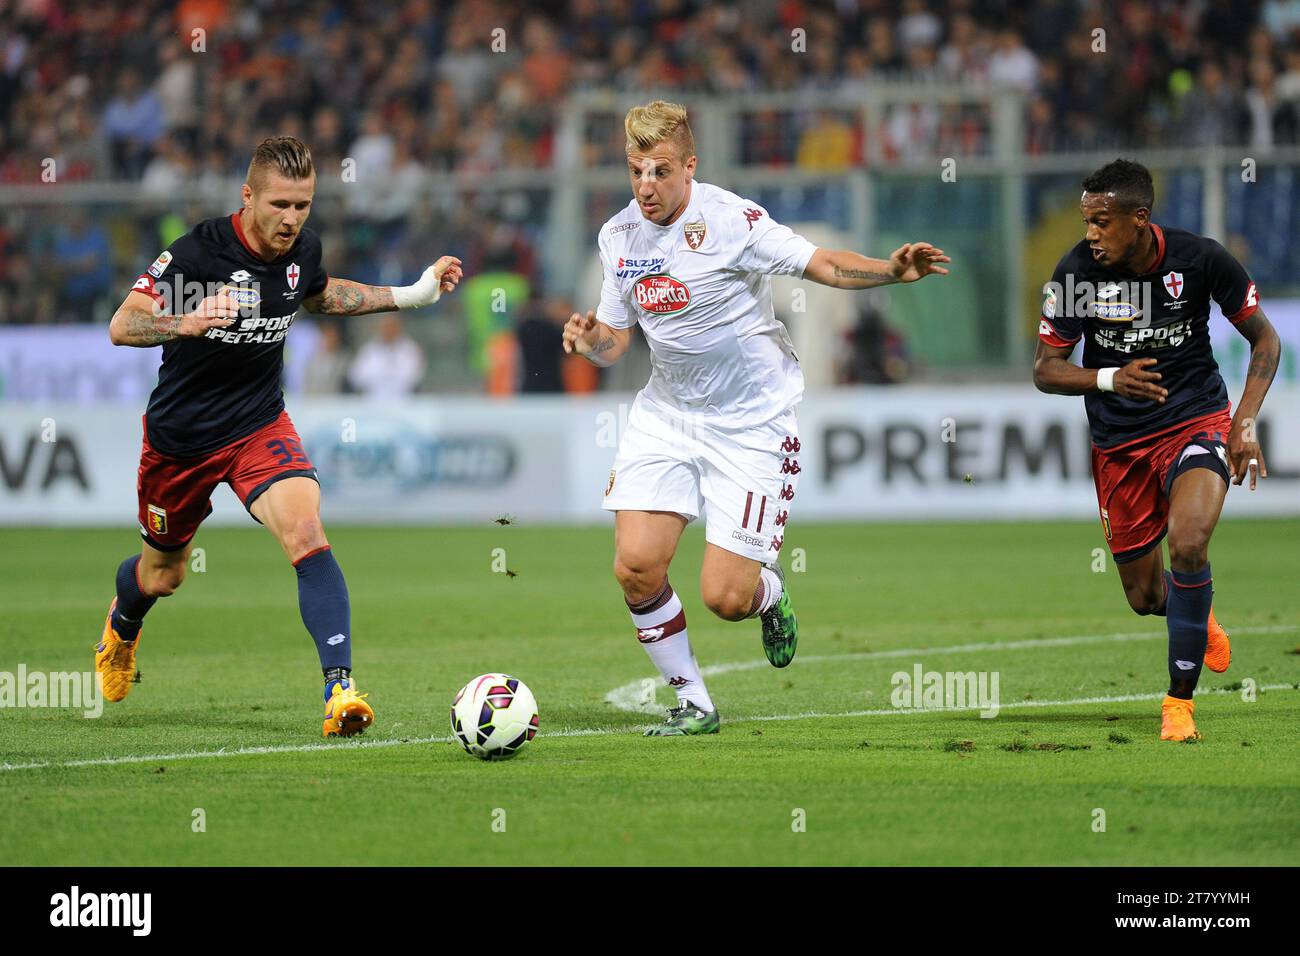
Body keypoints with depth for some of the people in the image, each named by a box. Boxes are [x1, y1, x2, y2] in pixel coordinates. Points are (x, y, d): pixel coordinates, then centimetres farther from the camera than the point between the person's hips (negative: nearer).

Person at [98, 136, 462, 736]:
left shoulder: (302, 248, -6)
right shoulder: (198, 252, -24)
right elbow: (122, 326, -30)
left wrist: (408, 296, 12)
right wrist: (187, 322, -49)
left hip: (260, 426, 2)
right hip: (180, 436, -2)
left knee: (306, 533, -26)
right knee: (162, 575, 18)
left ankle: (340, 687, -30)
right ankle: (121, 625, 56)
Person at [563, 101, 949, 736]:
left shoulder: (728, 219, -16)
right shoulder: (619, 237, 1)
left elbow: (821, 264, -13)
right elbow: (616, 341, 11)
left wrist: (891, 271, -31)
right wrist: (590, 341, -12)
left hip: (752, 422, -5)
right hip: (665, 416, 5)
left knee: (725, 599, -11)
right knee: (636, 568, -11)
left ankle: (769, 592, 27)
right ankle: (693, 705, 9)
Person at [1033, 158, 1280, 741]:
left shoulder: (1199, 258, -14)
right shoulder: (1077, 271, -13)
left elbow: (1264, 338, 0)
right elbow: (1045, 370, -5)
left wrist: (1246, 420, -12)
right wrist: (1109, 378, -25)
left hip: (1196, 421, -2)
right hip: (1119, 442, 2)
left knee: (1187, 544, -30)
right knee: (1145, 598, 8)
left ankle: (1180, 698, -12)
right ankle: (1198, 617, 49)